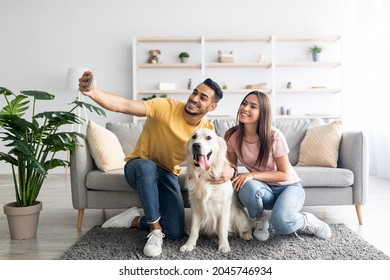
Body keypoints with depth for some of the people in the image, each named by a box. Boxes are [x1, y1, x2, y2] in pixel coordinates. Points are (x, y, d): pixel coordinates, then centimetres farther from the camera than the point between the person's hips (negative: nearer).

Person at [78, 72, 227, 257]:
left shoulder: (207, 130, -11)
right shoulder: (166, 107, -24)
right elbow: (123, 105, -34)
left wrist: (228, 170, -34)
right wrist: (94, 93, -52)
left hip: (167, 174, 3)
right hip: (139, 166, -3)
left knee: (175, 233, -9)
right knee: (147, 166, -43)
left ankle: (135, 219, 15)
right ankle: (155, 229, -25)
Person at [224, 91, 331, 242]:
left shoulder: (274, 136, -23)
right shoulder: (232, 135, -13)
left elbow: (284, 174, -17)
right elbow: (232, 166, 0)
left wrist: (253, 175, -31)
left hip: (288, 187, -2)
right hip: (263, 189, 3)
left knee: (281, 223, -33)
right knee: (248, 187, -35)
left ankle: (307, 221, 4)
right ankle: (260, 221, -2)